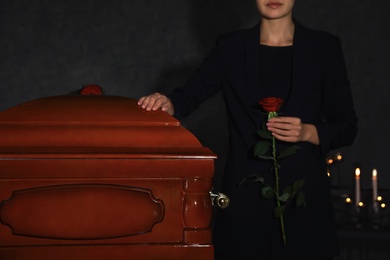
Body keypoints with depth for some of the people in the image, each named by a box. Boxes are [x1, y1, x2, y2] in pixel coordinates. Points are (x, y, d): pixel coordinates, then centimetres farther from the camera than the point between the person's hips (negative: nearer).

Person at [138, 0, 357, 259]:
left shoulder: (324, 47, 3)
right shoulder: (230, 47, 6)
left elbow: (346, 127, 4)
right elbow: (189, 95, 0)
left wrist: (307, 132, -15)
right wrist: (167, 104, -22)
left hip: (303, 200, 0)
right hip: (244, 199, 1)